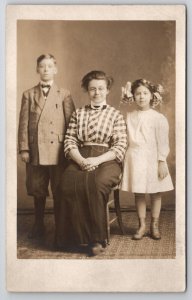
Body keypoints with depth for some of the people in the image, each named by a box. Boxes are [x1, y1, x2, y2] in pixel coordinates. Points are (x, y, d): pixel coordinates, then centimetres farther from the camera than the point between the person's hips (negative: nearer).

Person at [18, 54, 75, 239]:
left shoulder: (64, 95, 8)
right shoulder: (29, 94, 11)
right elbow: (23, 123, 6)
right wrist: (24, 148, -2)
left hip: (58, 151, -2)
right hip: (35, 151, 2)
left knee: (59, 192, 2)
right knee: (37, 191, 10)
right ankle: (38, 227, 25)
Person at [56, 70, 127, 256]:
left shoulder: (115, 114, 11)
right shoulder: (78, 114, 19)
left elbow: (120, 146, 0)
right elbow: (69, 141, 9)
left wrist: (97, 160, -15)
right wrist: (80, 160, -12)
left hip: (106, 160, -2)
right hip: (80, 159, 2)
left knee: (96, 184, -35)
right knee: (68, 183, -30)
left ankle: (96, 238, -21)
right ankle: (75, 235, -19)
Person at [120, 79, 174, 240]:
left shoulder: (158, 118, -5)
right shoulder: (129, 117, 6)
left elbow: (162, 142, -6)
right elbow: (126, 139, 11)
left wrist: (162, 162, -9)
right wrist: (125, 157, 7)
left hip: (152, 159, -2)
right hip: (134, 159, 3)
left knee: (155, 193, 7)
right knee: (138, 193, 7)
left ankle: (155, 225, 20)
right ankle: (142, 225, 17)